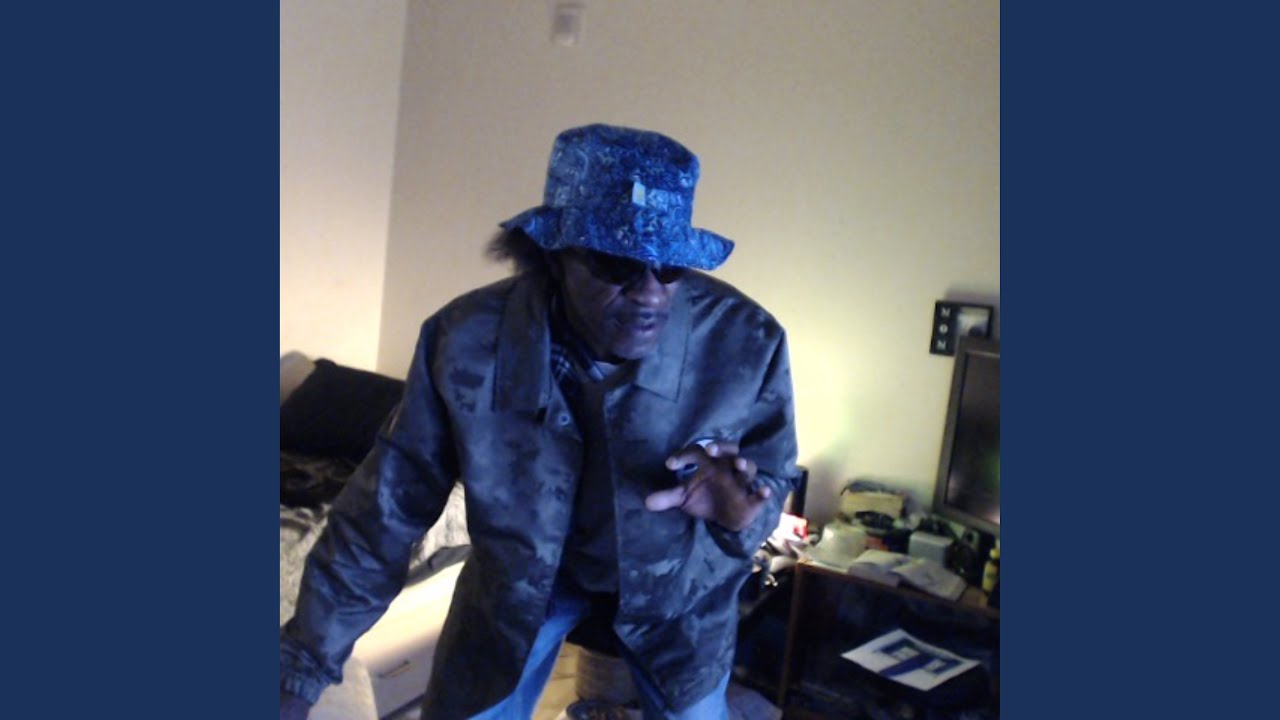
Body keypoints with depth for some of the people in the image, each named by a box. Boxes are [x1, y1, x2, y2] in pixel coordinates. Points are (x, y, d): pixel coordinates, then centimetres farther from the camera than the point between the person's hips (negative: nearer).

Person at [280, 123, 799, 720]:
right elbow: (388, 506, -17)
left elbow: (772, 477, -11)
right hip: (516, 575, 0)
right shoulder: (465, 340, -29)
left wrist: (735, 511, -37)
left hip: (676, 579, 1)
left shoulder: (746, 340, -29)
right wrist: (302, 668, -14)